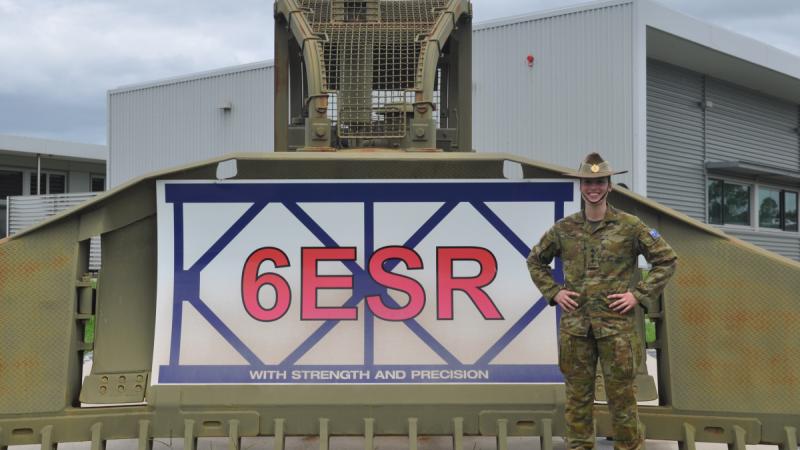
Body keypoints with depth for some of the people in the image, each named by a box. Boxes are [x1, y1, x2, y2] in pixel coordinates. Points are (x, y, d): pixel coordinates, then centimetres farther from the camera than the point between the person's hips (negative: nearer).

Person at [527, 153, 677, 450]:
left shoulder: (630, 226, -1)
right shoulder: (564, 229, 6)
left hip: (616, 324, -2)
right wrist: (553, 292, 6)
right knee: (577, 395, 7)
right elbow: (535, 261, 20)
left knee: (621, 395, 0)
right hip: (575, 324, 2)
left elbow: (667, 260, 4)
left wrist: (639, 294, -4)